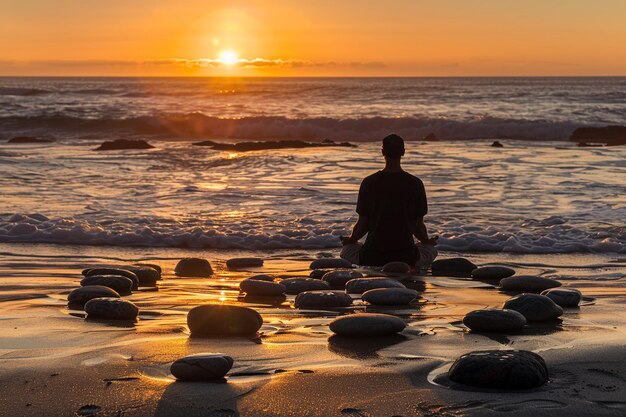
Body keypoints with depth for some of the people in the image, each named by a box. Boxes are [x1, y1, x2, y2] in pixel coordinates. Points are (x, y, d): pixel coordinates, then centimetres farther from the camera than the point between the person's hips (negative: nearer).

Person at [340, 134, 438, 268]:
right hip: (406, 256, 0)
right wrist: (427, 241, 24)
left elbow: (363, 224, 0)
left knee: (347, 249, 32)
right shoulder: (415, 184, -4)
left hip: (371, 257, 0)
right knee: (431, 249, 31)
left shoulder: (368, 183, -4)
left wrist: (350, 240, 22)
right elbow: (418, 225, 2)